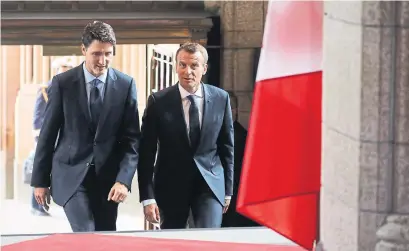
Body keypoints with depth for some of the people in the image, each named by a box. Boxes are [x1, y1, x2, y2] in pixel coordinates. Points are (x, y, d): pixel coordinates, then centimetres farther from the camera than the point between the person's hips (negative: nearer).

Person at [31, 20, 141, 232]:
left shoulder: (125, 85, 0)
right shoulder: (62, 83, -4)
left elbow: (132, 138, -1)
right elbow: (48, 133, 1)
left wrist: (124, 179, -14)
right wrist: (40, 180, 2)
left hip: (107, 177, 2)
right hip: (71, 174, -2)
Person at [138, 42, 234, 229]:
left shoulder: (220, 98, -1)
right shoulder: (158, 101, -8)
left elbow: (227, 146, 8)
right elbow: (146, 152, -6)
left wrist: (228, 190, 10)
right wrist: (147, 197, -11)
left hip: (210, 183, 1)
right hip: (172, 185, 0)